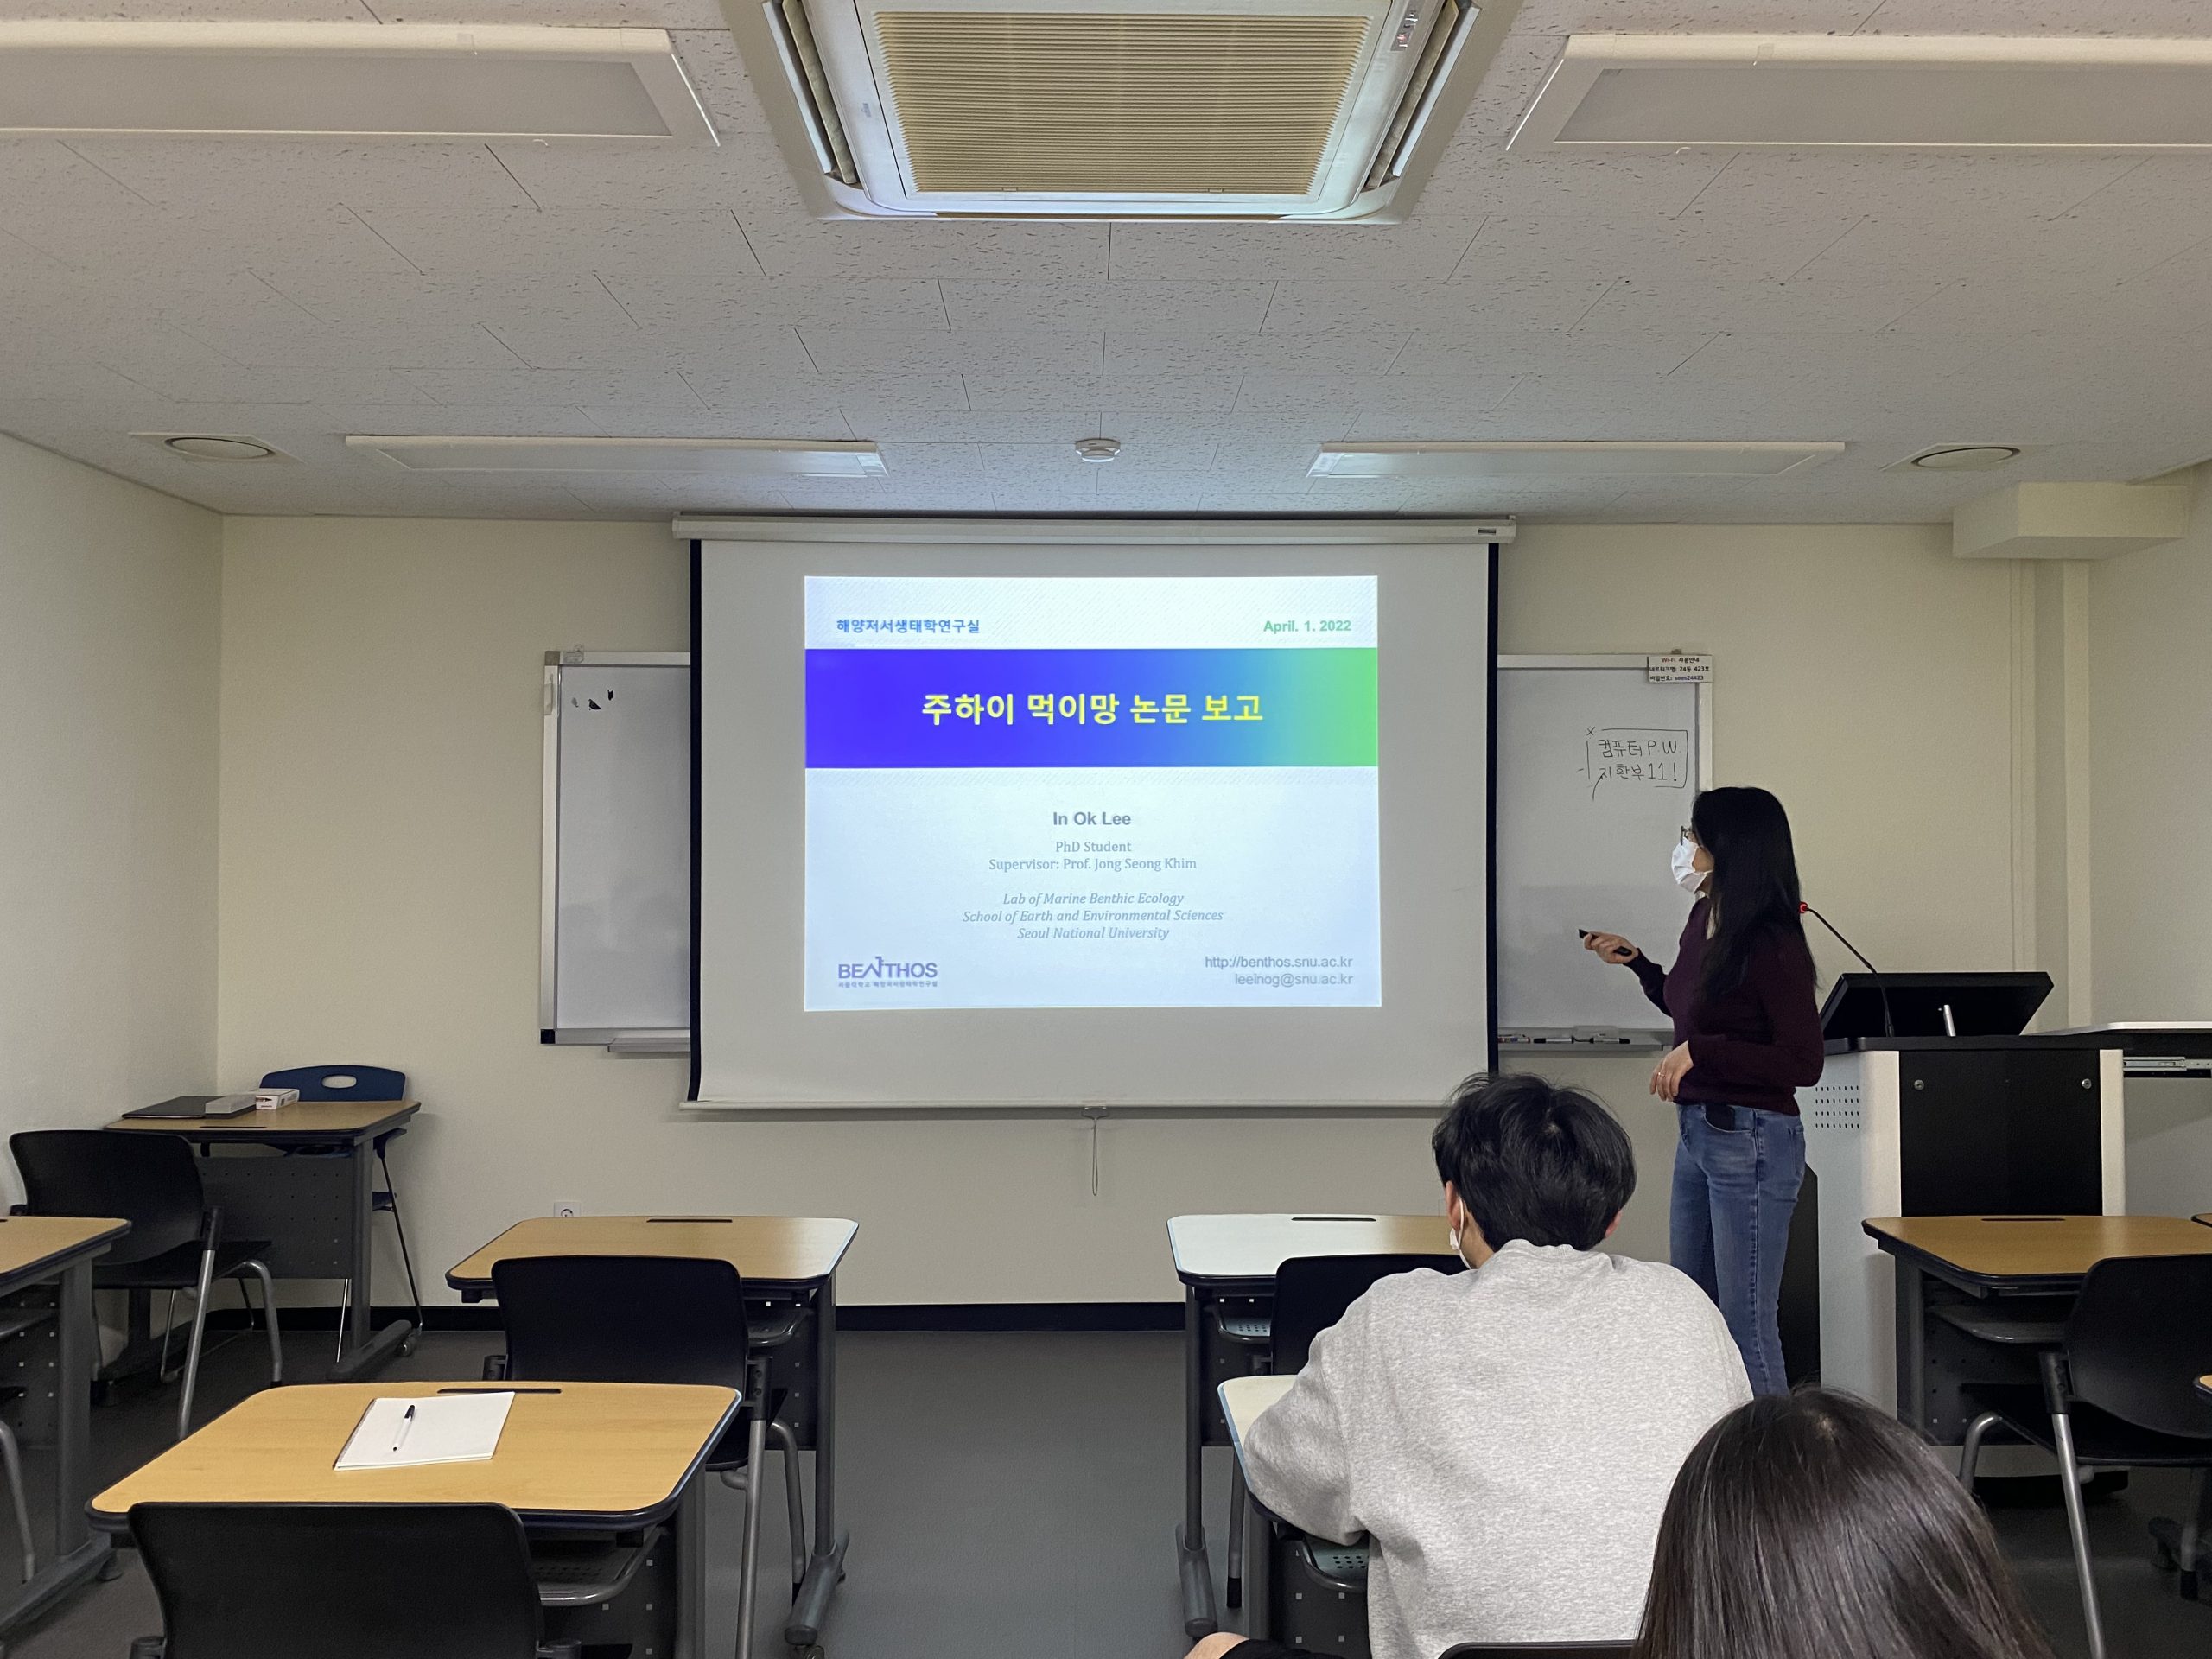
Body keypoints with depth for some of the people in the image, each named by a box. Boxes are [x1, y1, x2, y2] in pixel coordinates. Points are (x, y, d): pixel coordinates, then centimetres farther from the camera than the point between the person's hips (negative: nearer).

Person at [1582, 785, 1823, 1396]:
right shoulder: (1702, 921, 8)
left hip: (1749, 1139, -10)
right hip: (1696, 1131, 10)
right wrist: (1634, 961, 18)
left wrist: (1699, 1052, -23)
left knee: (1747, 1325, -1)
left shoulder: (1772, 944, -18)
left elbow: (1803, 1063, -20)